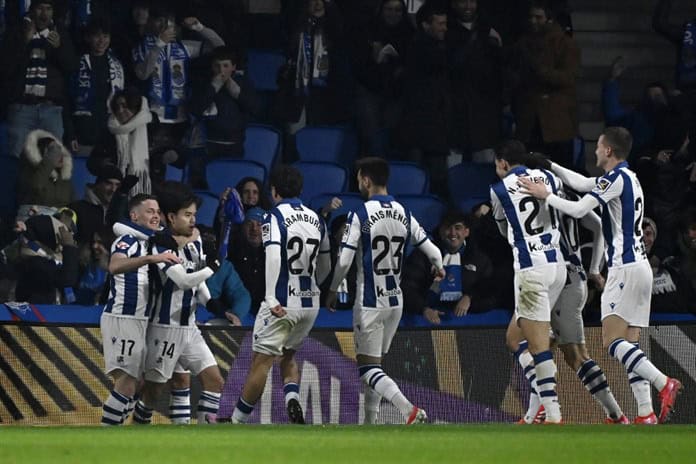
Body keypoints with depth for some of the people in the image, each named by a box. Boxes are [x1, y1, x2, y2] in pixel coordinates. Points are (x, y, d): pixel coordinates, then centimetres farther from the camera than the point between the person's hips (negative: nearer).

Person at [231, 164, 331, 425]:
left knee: (261, 362, -2)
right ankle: (292, 399, -3)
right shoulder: (316, 220, 12)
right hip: (310, 304, 6)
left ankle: (237, 421, 4)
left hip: (281, 304, -6)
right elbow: (325, 266, 21)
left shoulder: (274, 218, -8)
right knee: (288, 357, 23)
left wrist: (272, 299, -29)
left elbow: (273, 256, -23)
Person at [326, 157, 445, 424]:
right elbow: (433, 253, 6)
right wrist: (439, 269, 30)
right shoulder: (404, 215, 4)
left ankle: (409, 410, -25)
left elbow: (344, 262, -13)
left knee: (367, 366, -5)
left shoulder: (360, 216, -12)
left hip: (370, 302, -6)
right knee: (375, 362, 18)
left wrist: (332, 291, 4)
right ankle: (370, 424, 18)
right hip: (395, 301, 6)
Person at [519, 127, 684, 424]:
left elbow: (578, 209, -15)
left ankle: (664, 384, -28)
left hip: (625, 267, -10)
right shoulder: (629, 178, 19)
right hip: (641, 265, 10)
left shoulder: (616, 178, -10)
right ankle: (645, 414, -6)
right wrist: (547, 165, 34)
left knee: (612, 341, -15)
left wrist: (544, 195, -4)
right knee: (629, 344, 4)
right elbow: (580, 183, 30)